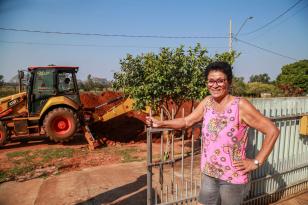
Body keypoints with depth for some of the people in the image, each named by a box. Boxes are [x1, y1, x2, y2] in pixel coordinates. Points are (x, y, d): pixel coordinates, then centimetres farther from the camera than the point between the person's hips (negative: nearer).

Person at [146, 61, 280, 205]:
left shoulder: (240, 105, -19)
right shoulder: (207, 102, -2)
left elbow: (272, 131, -16)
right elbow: (187, 121, 4)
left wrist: (256, 162, -14)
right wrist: (160, 123, -5)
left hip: (232, 178, -5)